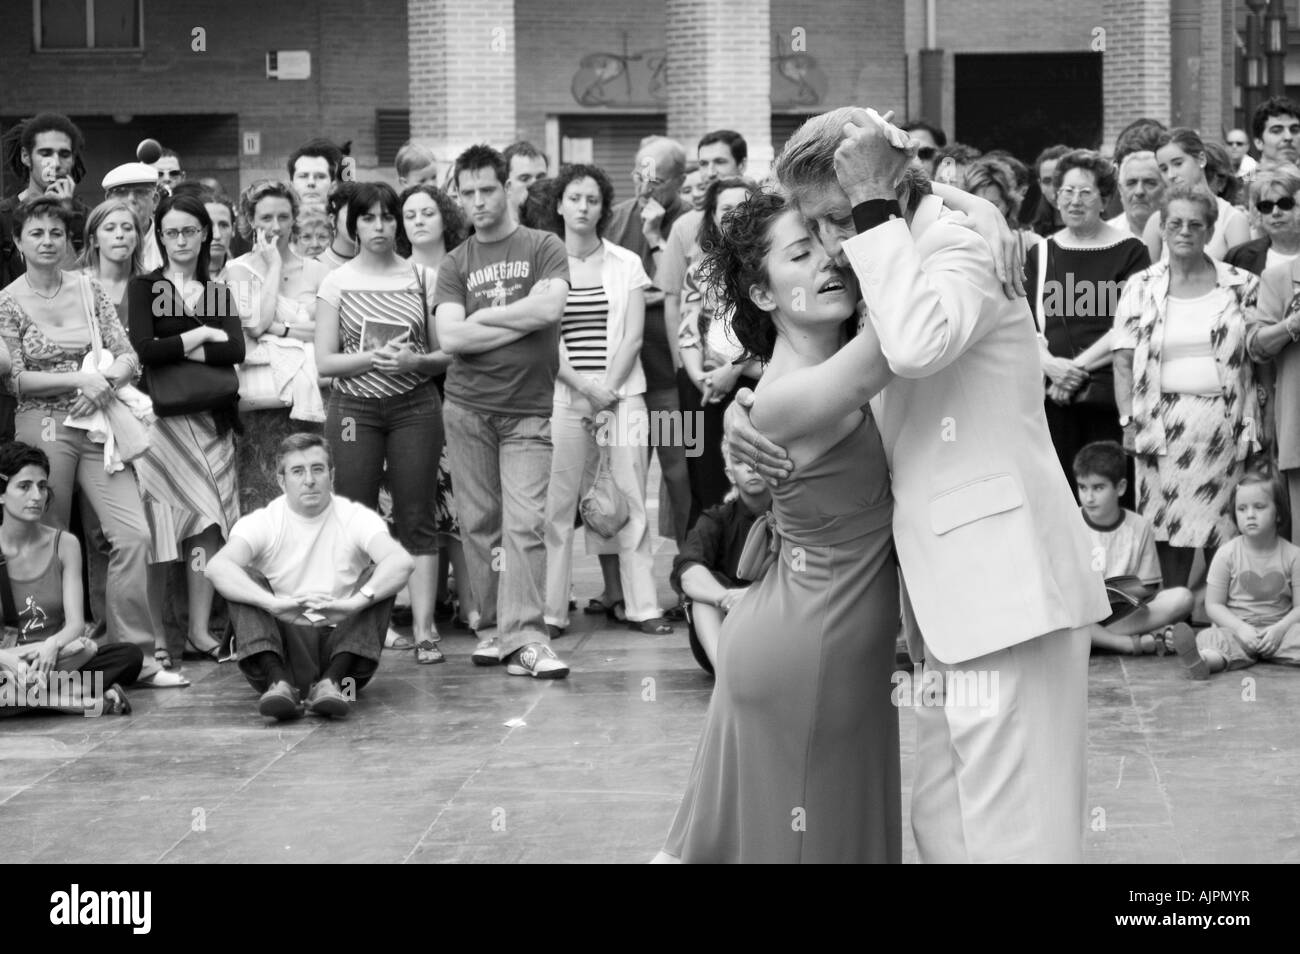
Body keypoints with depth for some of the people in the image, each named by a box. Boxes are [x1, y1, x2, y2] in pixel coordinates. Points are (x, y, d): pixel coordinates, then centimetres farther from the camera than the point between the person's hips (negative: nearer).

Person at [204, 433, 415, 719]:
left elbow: (403, 562, -22)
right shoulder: (261, 522, -2)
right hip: (283, 645, 0)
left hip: (341, 640, 0)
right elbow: (216, 567, -24)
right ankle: (278, 682, -36)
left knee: (378, 578, -18)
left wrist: (356, 602, -41)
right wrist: (273, 604, -42)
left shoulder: (356, 518, -2)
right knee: (244, 579, -19)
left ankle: (332, 681, -32)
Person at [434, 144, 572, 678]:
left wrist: (480, 318, -5)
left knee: (525, 524, -11)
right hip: (468, 408, 3)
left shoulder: (543, 248, 5)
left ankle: (524, 639, -14)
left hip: (529, 411, -3)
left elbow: (550, 308, -13)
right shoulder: (455, 265, 10)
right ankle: (492, 628, 12)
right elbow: (450, 338, -4)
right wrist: (521, 324, -8)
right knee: (478, 523, 3)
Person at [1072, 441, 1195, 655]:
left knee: (1182, 598, -21)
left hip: (1126, 612, 1)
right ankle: (1142, 643, -33)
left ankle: (1098, 640, -29)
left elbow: (1149, 589, 5)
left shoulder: (1139, 527, 3)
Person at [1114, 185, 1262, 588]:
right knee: (1170, 527, 0)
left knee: (1221, 528, -1)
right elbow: (1124, 361, 5)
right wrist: (1128, 420, -4)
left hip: (1224, 420, 0)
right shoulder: (1141, 288, 7)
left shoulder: (1241, 286, 7)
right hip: (1163, 422, 0)